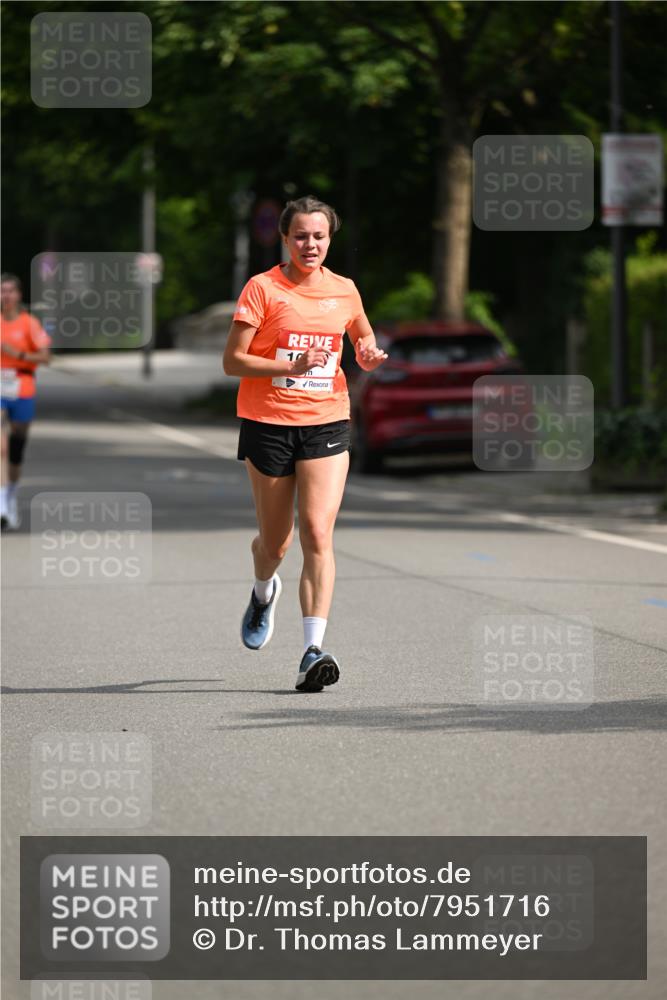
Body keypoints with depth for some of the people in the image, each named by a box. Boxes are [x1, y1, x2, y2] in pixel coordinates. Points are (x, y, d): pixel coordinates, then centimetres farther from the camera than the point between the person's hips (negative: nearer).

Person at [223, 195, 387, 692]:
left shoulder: (344, 290, 6)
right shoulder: (262, 288, -5)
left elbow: (364, 342, 26)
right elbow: (232, 360, -9)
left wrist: (369, 355, 1)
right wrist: (291, 366, -22)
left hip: (326, 424, 1)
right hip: (268, 423, -1)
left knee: (318, 533, -14)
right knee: (275, 539, 10)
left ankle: (313, 651, -19)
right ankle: (264, 592, 47)